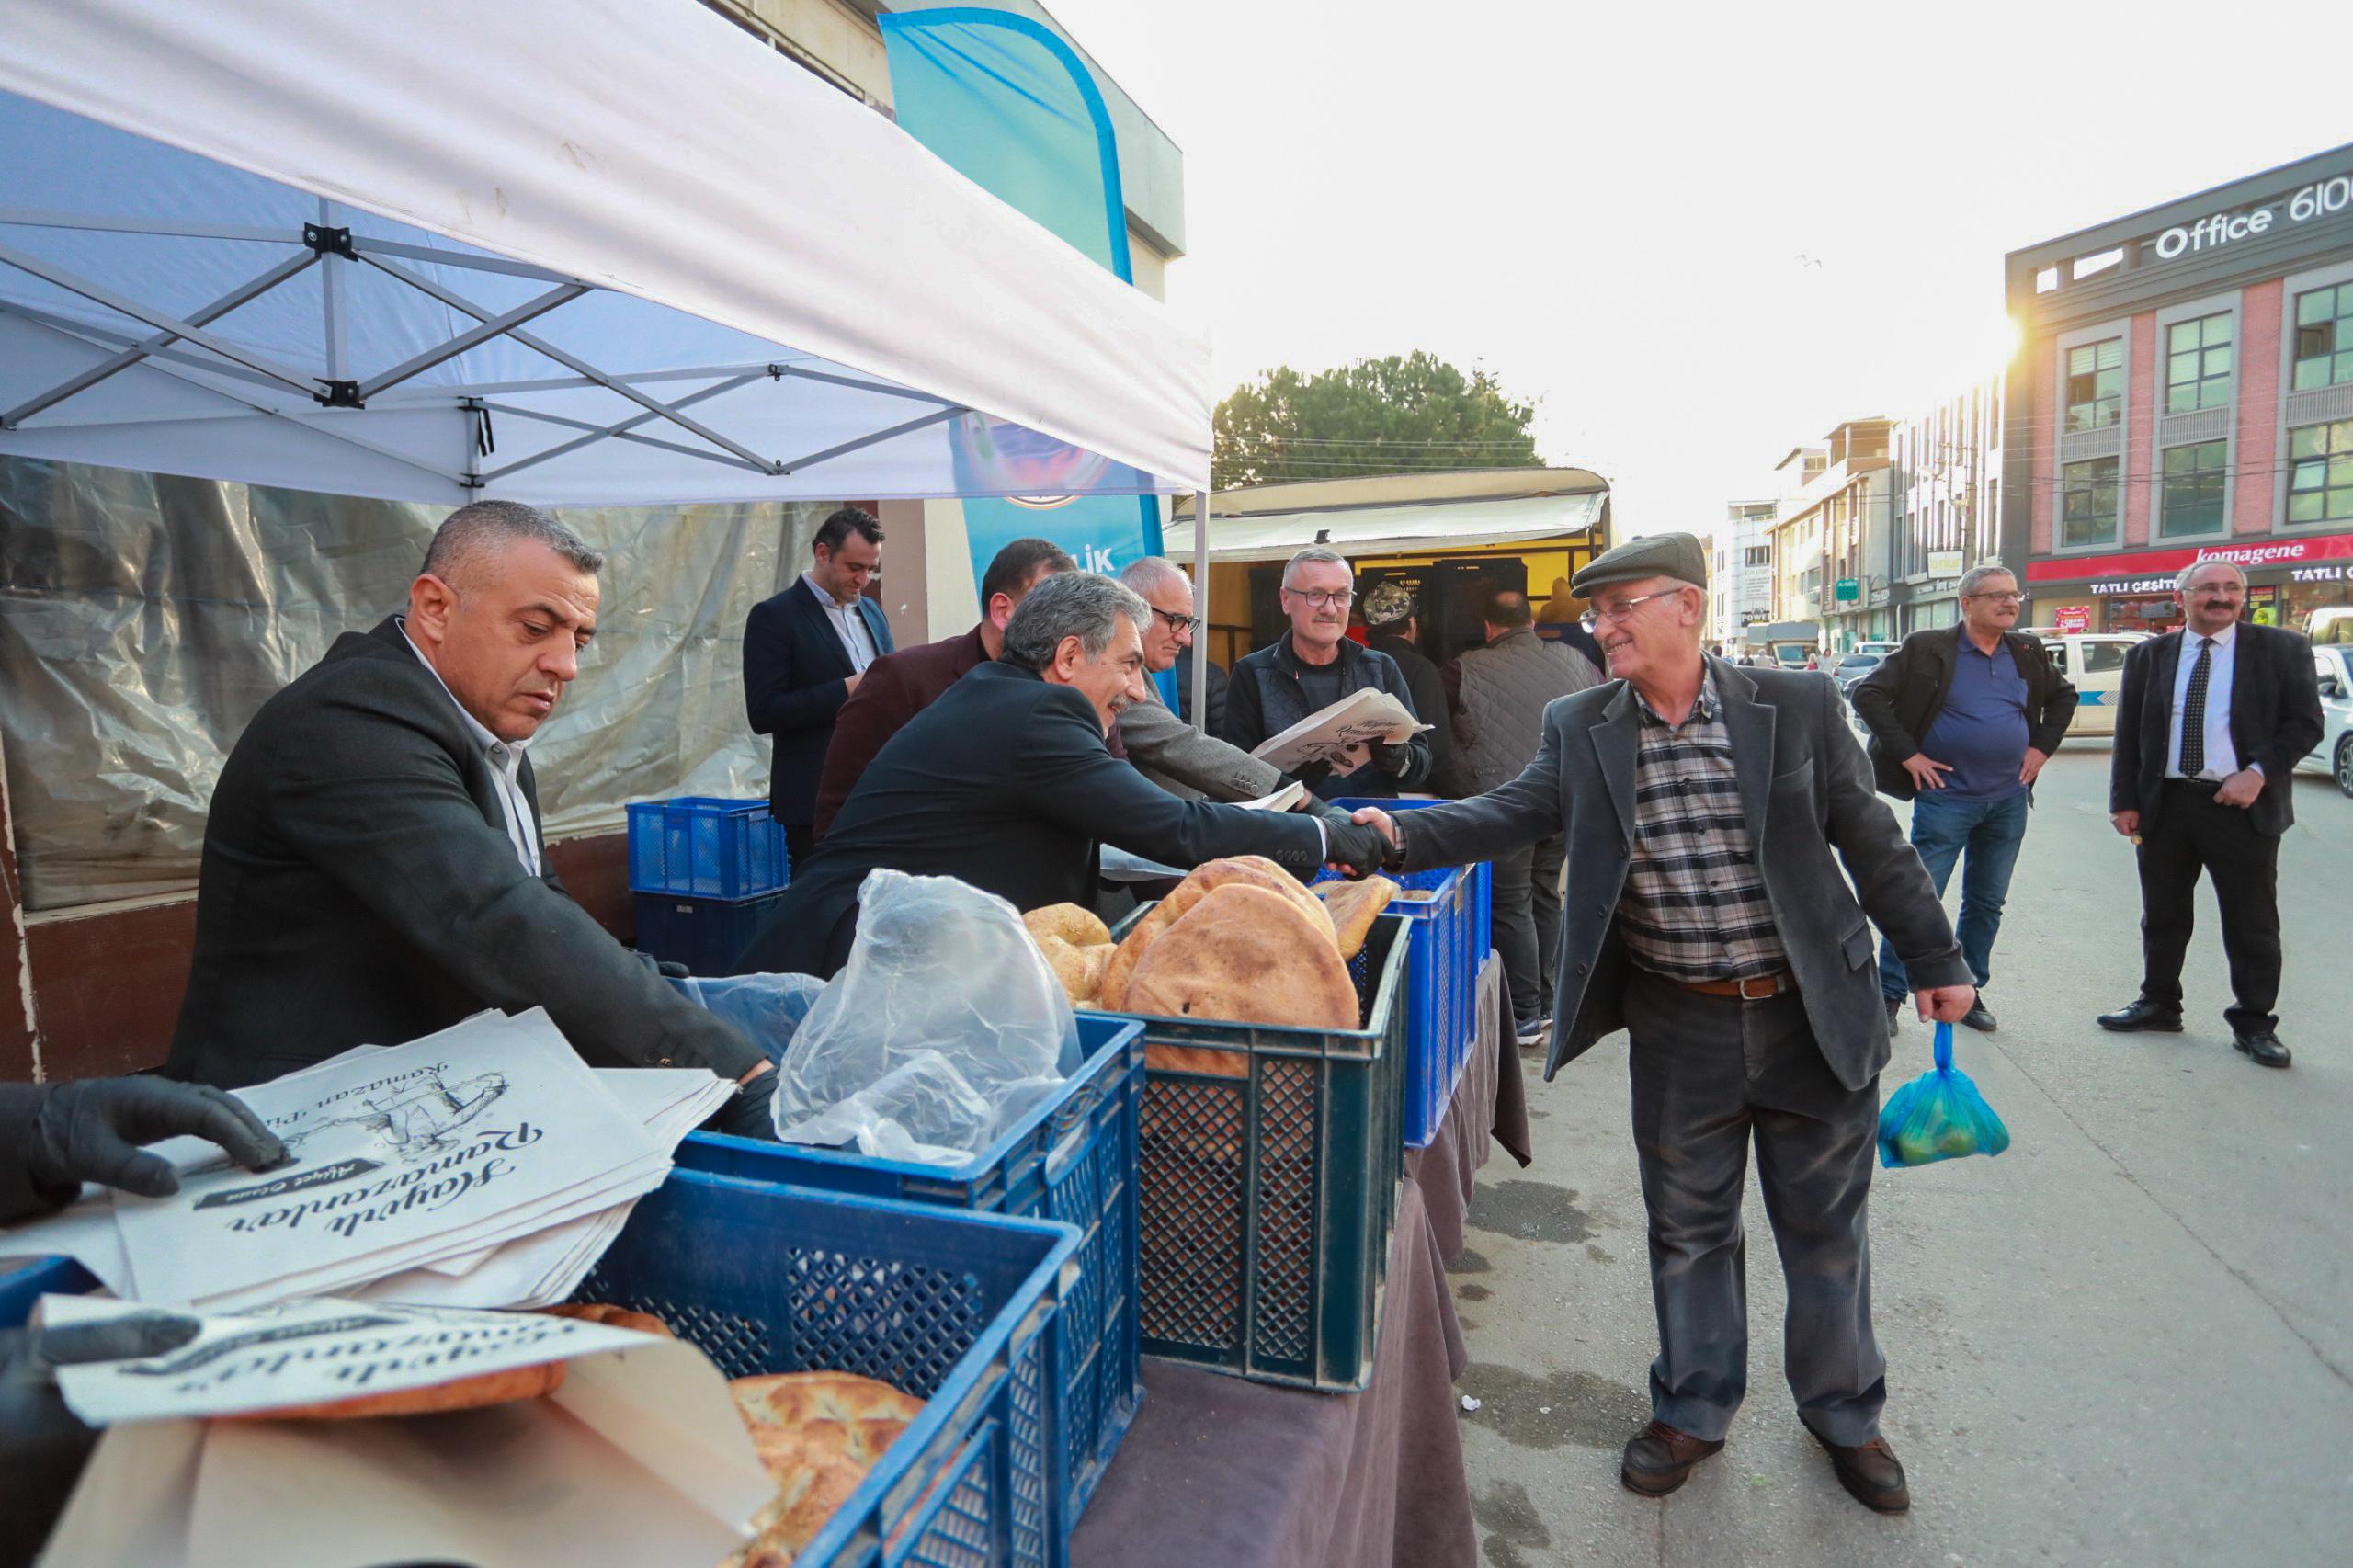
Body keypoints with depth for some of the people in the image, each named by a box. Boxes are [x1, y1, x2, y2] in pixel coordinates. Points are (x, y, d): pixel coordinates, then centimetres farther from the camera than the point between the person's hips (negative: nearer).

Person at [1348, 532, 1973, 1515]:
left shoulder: (1796, 705, -7)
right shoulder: (1580, 727, -3)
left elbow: (1870, 840, -2)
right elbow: (1512, 813, -12)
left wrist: (1933, 960, 2)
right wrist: (1404, 836, -28)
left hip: (1813, 1017, -1)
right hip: (1678, 1028, 1)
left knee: (1826, 1228, 15)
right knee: (1688, 1228, 15)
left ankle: (1843, 1414, 40)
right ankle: (1694, 1409, 37)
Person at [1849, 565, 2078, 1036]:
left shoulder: (2028, 654, 7)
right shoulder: (1927, 649, -9)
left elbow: (2063, 696, 23)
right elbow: (1867, 694, -11)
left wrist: (2042, 747, 9)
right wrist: (1907, 754, -13)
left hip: (2009, 800, 6)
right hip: (1945, 798, -5)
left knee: (1987, 903, 13)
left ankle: (1969, 991, 26)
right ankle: (1889, 994, 4)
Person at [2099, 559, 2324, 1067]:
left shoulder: (2283, 649, 2)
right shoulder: (2148, 656, 7)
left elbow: (2305, 723, -1)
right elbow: (2128, 735, 7)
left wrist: (2258, 772, -15)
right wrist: (2124, 801, 1)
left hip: (2244, 806, -2)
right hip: (2165, 805, 2)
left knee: (2253, 924, 5)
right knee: (2162, 916, 12)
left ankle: (2254, 1023, 17)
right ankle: (2159, 1004, 26)